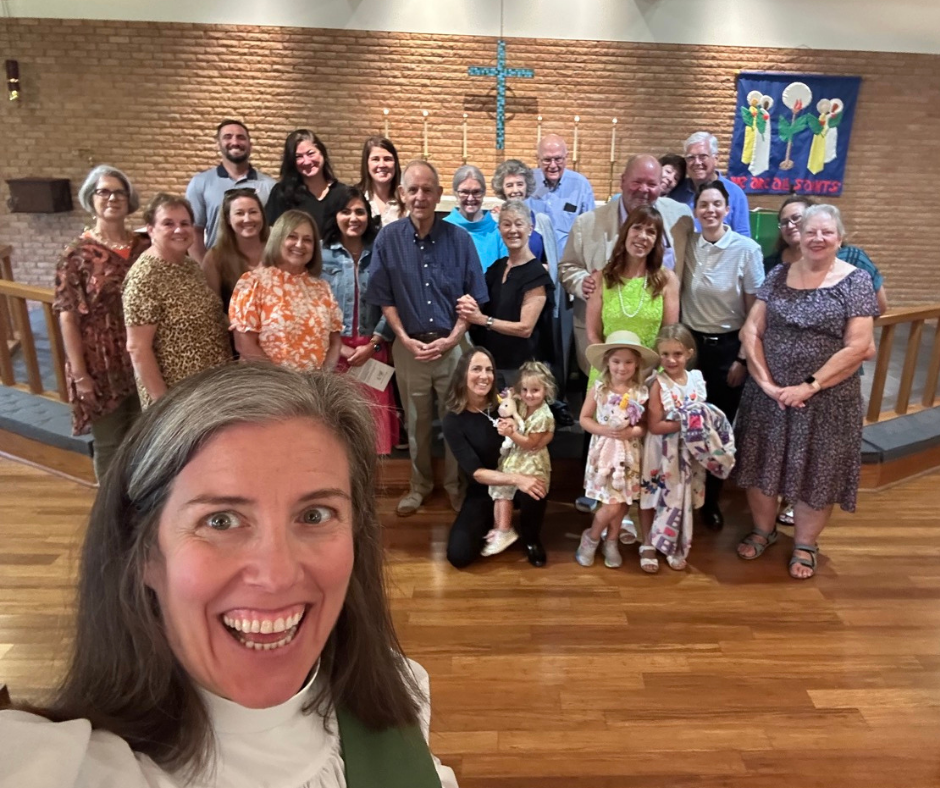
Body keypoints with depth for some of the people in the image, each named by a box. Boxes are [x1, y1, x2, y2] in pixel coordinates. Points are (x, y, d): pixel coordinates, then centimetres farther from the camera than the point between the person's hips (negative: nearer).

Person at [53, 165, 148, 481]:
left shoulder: (145, 247, 3)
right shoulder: (77, 254, -5)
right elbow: (67, 317, -7)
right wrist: (79, 374, -11)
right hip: (101, 367, -3)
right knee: (109, 444, 10)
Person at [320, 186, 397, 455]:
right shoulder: (320, 253, 0)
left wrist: (372, 344, -6)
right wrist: (339, 346, -8)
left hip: (372, 350, 1)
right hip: (331, 350, -1)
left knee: (373, 419, 4)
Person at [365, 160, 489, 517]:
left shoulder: (459, 238, -5)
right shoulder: (388, 238, -4)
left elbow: (473, 297, -1)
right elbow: (384, 298, 0)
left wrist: (452, 339, -10)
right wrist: (405, 339, -8)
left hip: (453, 344, 0)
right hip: (409, 345, 1)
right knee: (416, 421, 14)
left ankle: (455, 484, 28)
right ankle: (419, 483, 33)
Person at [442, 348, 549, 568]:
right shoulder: (453, 421, -13)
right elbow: (475, 472, -20)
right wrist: (515, 478, -36)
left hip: (518, 475, 1)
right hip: (482, 491, -1)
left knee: (535, 491, -35)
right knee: (459, 554, -19)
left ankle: (531, 540, -1)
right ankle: (491, 525, 15)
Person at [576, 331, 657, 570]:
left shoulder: (641, 392, -5)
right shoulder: (598, 389, -8)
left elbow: (647, 424, 1)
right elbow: (584, 419, -3)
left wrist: (634, 431, -19)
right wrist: (605, 430, -18)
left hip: (629, 453, 2)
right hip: (605, 451, -2)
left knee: (623, 503, 10)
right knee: (611, 505, -6)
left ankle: (611, 541, 34)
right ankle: (591, 537, 21)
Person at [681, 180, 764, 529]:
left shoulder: (747, 249, -10)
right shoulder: (686, 245, -1)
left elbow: (755, 310, -6)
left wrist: (743, 358, -6)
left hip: (728, 346, -2)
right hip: (690, 342, 2)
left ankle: (711, 499, 27)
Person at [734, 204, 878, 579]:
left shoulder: (855, 280, -5)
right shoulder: (778, 275, 4)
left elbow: (858, 347, -11)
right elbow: (751, 330, -1)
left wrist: (810, 386, -16)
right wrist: (765, 381, -12)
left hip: (827, 399, -2)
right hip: (768, 392, 3)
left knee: (817, 472, 9)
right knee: (763, 464, 11)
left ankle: (805, 545, 30)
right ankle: (762, 530, 34)